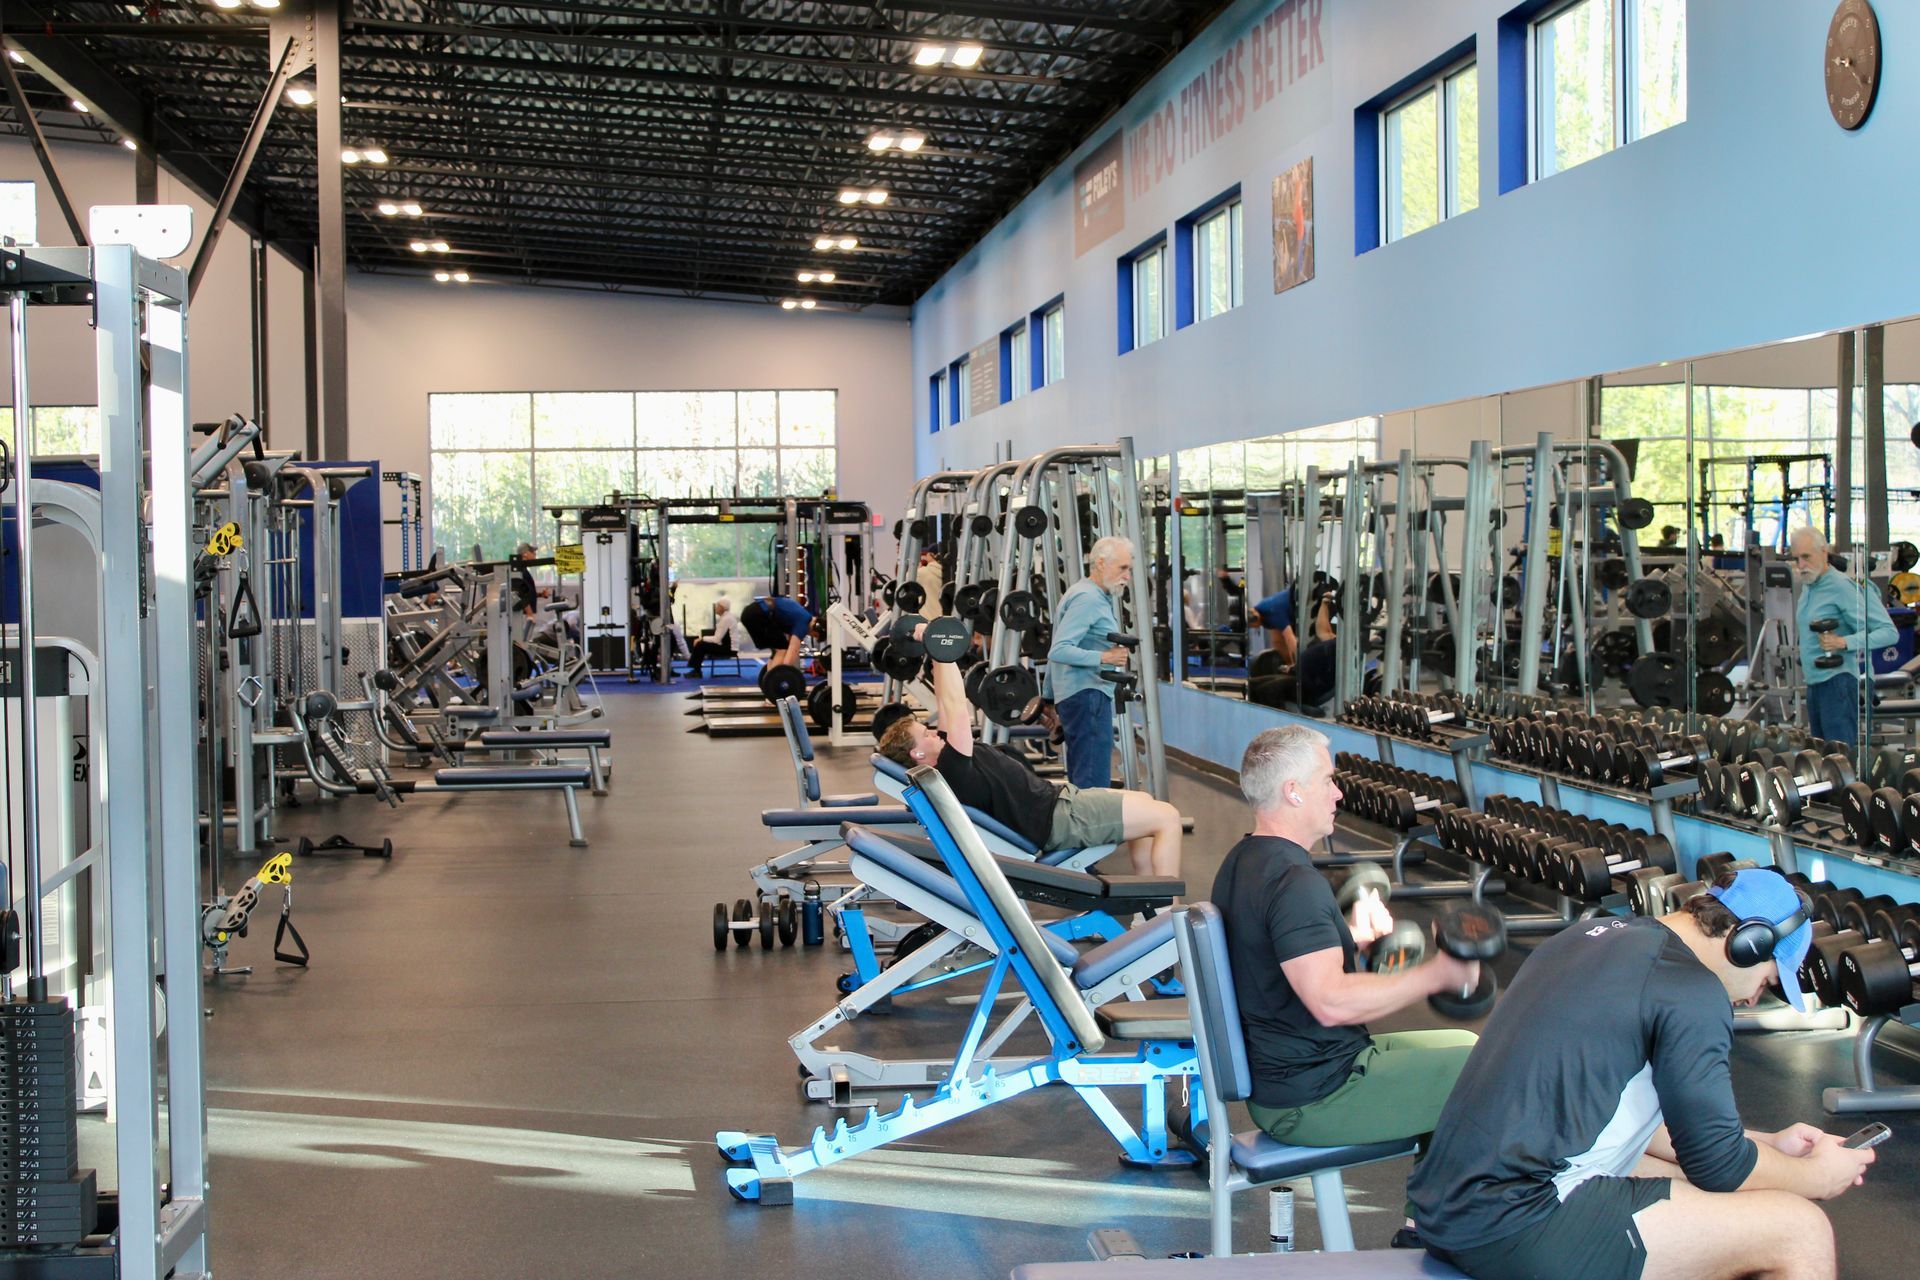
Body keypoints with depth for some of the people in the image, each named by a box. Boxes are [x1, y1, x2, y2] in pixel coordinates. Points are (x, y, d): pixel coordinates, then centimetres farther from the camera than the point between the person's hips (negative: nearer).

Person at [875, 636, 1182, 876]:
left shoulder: (945, 759, 7)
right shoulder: (950, 772, -23)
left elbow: (948, 707, 13)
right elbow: (956, 709, -30)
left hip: (1054, 798, 11)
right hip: (1058, 819, -11)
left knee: (1145, 803, 22)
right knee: (1166, 817, -10)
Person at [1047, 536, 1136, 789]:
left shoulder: (1092, 596, 21)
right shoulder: (1088, 598, -12)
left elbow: (1058, 650, 26)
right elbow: (1059, 651, -22)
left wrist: (1049, 697, 29)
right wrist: (1104, 657, -23)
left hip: (1078, 694, 11)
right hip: (1087, 693, -11)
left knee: (1080, 780, 13)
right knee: (1094, 781, -14)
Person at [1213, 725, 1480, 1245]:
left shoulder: (1242, 864, 9)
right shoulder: (1292, 881, -24)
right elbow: (1332, 1001, -31)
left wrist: (1351, 938, 11)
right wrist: (1436, 974, -22)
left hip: (1280, 1079, 11)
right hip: (1314, 1099, -11)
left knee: (1462, 1046, 22)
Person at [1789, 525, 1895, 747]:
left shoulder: (1842, 587, -14)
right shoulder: (1807, 587, 13)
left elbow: (1889, 632, -18)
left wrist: (1844, 643, -28)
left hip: (1837, 681, -9)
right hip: (1814, 684, 9)